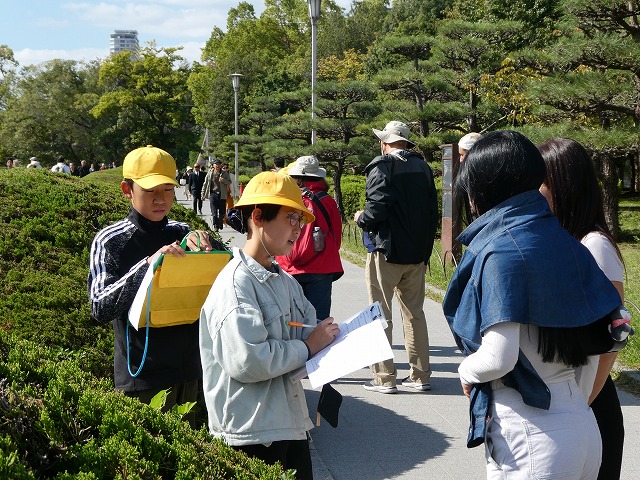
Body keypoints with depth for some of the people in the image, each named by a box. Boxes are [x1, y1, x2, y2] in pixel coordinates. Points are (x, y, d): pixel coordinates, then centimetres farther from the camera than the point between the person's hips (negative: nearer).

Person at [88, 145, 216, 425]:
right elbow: (100, 308, -19)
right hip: (142, 377, -4)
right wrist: (147, 264, -30)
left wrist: (203, 250, -17)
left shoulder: (183, 234, 5)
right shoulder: (110, 241, -8)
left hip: (188, 369, 5)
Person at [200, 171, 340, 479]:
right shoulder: (235, 284, -17)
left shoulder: (284, 280, 14)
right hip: (251, 435, -9)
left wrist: (327, 333, -11)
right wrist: (307, 347, -15)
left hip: (291, 424, 9)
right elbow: (247, 361, -27)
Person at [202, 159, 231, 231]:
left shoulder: (225, 173, 4)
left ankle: (220, 224, 27)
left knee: (222, 211, 8)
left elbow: (229, 182, 7)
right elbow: (205, 184, 10)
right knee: (214, 212, -10)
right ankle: (215, 226, -9)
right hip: (213, 194, -1)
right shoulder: (210, 173, 4)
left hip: (222, 194, 1)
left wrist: (224, 180, -15)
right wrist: (203, 194, 9)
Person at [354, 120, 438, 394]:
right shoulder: (423, 167, 10)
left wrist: (361, 218, 0)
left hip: (386, 253, -6)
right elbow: (433, 213, 12)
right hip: (417, 254, 6)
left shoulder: (381, 166, -11)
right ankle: (420, 376, 17)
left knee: (380, 314, 2)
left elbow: (377, 207, -22)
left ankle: (384, 378, 4)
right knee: (415, 314, 12)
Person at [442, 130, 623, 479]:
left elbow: (498, 357, -23)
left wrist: (467, 372, -3)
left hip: (530, 435, -7)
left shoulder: (501, 250, -17)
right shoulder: (562, 241, 5)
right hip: (581, 425, 7)